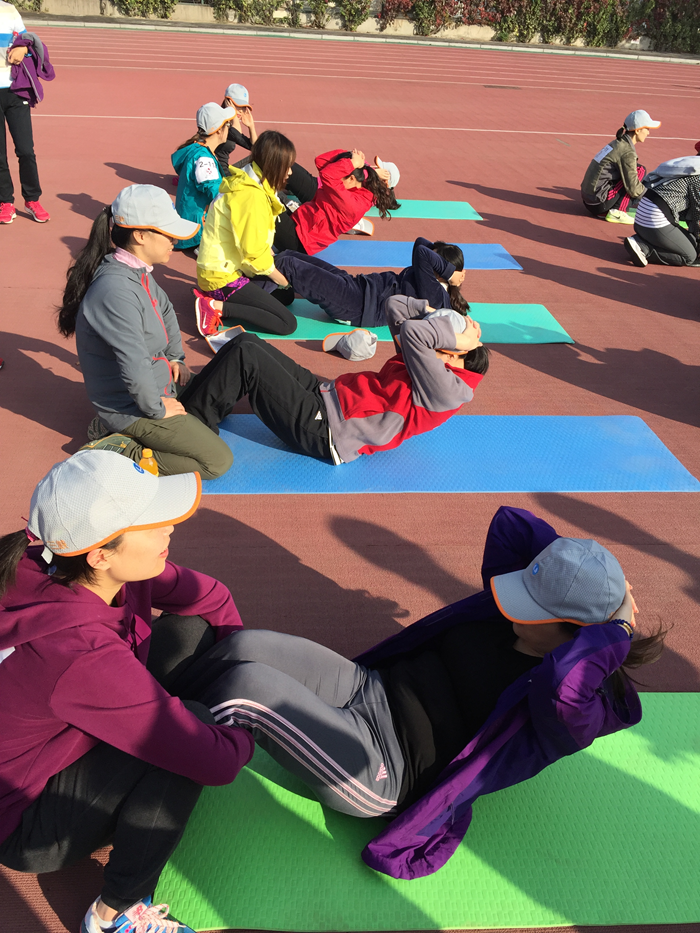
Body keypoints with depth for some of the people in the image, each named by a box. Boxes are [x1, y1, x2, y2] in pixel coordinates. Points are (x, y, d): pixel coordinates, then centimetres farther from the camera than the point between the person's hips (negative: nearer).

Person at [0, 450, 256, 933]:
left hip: (70, 736, 7)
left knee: (195, 629, -7)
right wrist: (247, 727, -13)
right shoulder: (79, 654, -40)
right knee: (192, 728, -26)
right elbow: (217, 762, -33)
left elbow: (212, 598, -2)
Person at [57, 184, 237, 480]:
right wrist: (156, 409, -17)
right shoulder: (117, 291, -30)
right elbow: (135, 368, -32)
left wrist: (176, 357, 14)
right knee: (218, 461, -9)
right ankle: (119, 452, -4)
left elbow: (164, 309, 21)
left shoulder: (137, 272, -1)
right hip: (133, 406, -9)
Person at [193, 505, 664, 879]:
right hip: (369, 684, 7)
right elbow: (509, 522, 5)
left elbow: (561, 685, -43)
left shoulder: (579, 711, -18)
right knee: (243, 647, -10)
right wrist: (573, 566, -4)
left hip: (380, 772, -7)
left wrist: (617, 630, -26)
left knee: (244, 686, -23)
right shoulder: (515, 612, 1)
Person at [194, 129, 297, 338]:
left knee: (286, 296, 22)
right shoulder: (251, 196, -21)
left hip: (232, 268, 10)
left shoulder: (247, 182, 9)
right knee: (288, 324, -14)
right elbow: (254, 253, -21)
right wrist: (284, 280, -7)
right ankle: (217, 307, -14)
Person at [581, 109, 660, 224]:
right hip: (599, 204, -9)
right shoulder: (627, 152, -13)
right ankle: (617, 212, -10)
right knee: (640, 170, -4)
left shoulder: (617, 143, 14)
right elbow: (633, 189, -15)